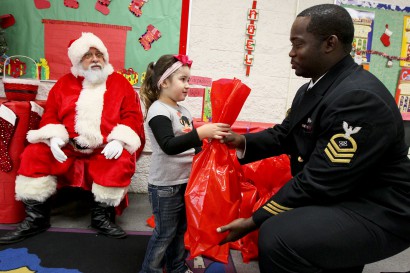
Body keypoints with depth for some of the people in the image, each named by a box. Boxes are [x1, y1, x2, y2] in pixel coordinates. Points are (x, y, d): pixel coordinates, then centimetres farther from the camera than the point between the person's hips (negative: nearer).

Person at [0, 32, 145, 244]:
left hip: (106, 147, -2)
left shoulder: (120, 83, 8)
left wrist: (119, 140, -17)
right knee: (34, 154, -16)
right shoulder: (65, 83, 15)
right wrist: (53, 137, -10)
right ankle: (36, 217, -4)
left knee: (122, 161, -31)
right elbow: (50, 114, 12)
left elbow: (132, 115, 0)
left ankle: (102, 216, -11)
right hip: (68, 144, 3)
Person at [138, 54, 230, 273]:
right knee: (164, 233, 5)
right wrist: (200, 133, -38)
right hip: (165, 185, -8)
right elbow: (169, 146, -31)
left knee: (180, 229, 20)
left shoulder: (183, 111, 9)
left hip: (184, 181, 8)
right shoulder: (158, 110, -17)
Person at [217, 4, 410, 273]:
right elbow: (284, 134, 12)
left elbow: (320, 182, -27)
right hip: (335, 194, 10)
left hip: (375, 211, -9)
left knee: (277, 236, -30)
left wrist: (254, 221, -22)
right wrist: (244, 141, -5)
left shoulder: (359, 98, -25)